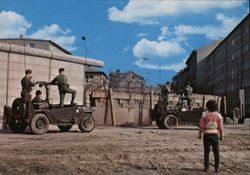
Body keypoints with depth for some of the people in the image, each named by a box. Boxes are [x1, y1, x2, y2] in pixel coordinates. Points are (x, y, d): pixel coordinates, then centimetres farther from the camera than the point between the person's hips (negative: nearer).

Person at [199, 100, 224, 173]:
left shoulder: (205, 115, -5)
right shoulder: (218, 115, -2)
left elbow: (201, 126, -6)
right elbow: (221, 127, -3)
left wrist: (200, 134, 5)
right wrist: (221, 136, 9)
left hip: (207, 135, -1)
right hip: (215, 134, 1)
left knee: (206, 152, 6)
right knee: (216, 152, 7)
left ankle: (206, 167, 7)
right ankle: (216, 168, 7)